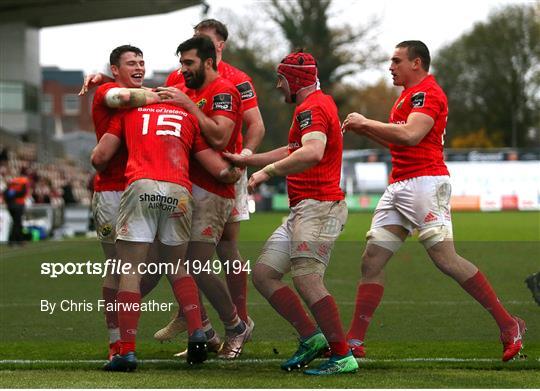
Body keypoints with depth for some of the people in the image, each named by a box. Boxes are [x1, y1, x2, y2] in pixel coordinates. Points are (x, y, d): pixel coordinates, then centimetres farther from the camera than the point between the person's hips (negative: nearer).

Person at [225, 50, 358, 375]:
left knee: (307, 281, -18)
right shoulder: (321, 103, 22)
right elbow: (294, 151, 34)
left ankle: (343, 356, -14)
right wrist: (245, 160, 36)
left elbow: (312, 153, -31)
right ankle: (311, 337, 10)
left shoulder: (311, 108, -12)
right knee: (264, 274, 10)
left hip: (318, 207, -11)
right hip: (302, 210, 11)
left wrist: (268, 171, -26)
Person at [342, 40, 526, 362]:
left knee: (445, 258, -15)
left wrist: (366, 122, -12)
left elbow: (410, 135, -22)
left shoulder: (428, 92, -8)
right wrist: (364, 129, 16)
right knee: (372, 260, 4)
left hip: (426, 182, -10)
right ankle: (354, 342, 5)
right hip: (399, 187, 10)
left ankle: (508, 325, -7)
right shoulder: (409, 95, 24)